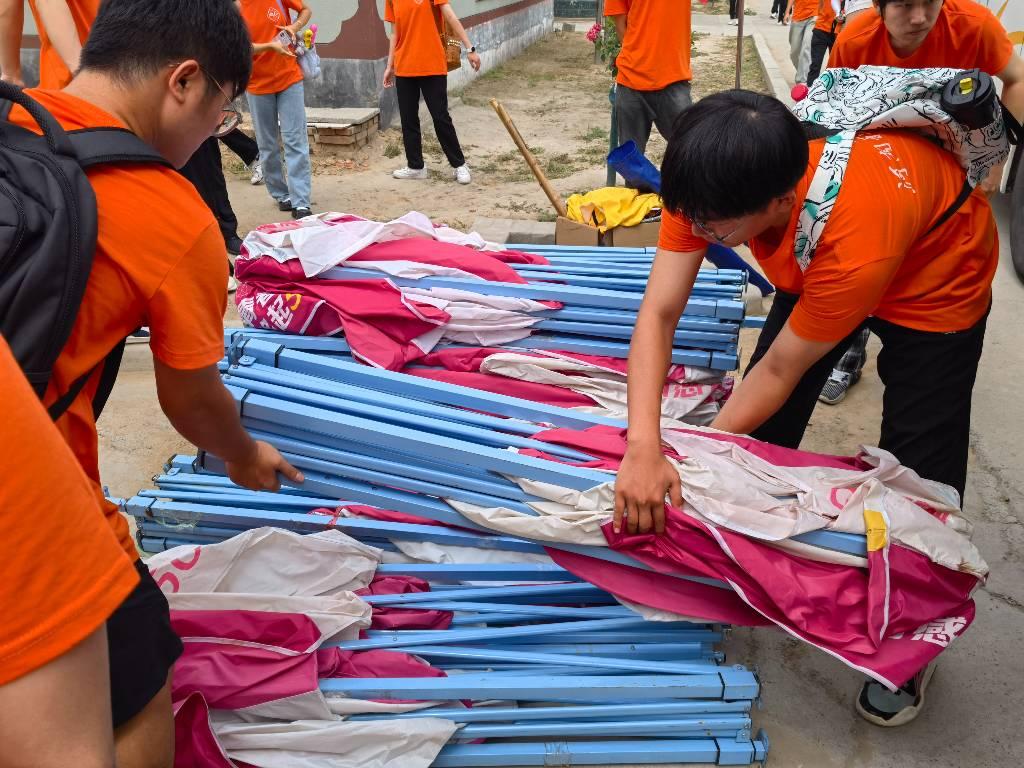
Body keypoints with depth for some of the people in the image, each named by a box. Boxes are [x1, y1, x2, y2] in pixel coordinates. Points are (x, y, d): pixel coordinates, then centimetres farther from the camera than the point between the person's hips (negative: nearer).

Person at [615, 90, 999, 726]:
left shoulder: (855, 239, -46)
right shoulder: (712, 181, -32)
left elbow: (779, 372, -32)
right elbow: (659, 313, -31)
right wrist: (644, 450, -41)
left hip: (934, 280, -5)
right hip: (813, 264, 5)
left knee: (917, 470, -2)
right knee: (763, 428, 4)